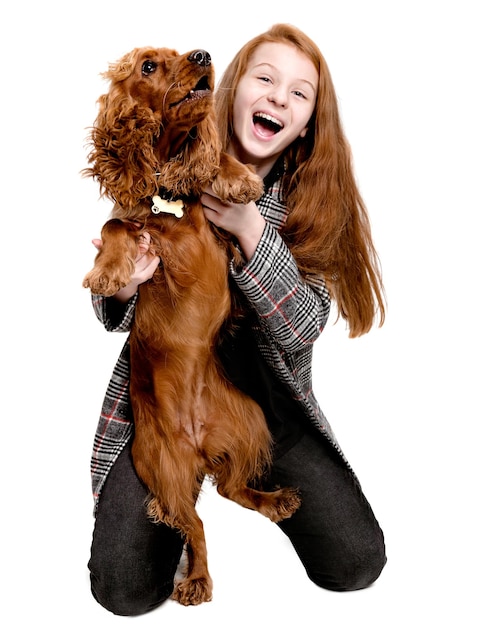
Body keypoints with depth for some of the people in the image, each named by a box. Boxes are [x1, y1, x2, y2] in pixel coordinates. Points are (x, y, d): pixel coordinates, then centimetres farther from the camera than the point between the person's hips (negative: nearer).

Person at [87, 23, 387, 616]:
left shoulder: (315, 198, -4)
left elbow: (303, 329, -15)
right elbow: (116, 317, 0)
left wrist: (251, 232, -28)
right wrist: (121, 289, -25)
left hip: (268, 400, 2)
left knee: (357, 564, -6)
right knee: (124, 589, -12)